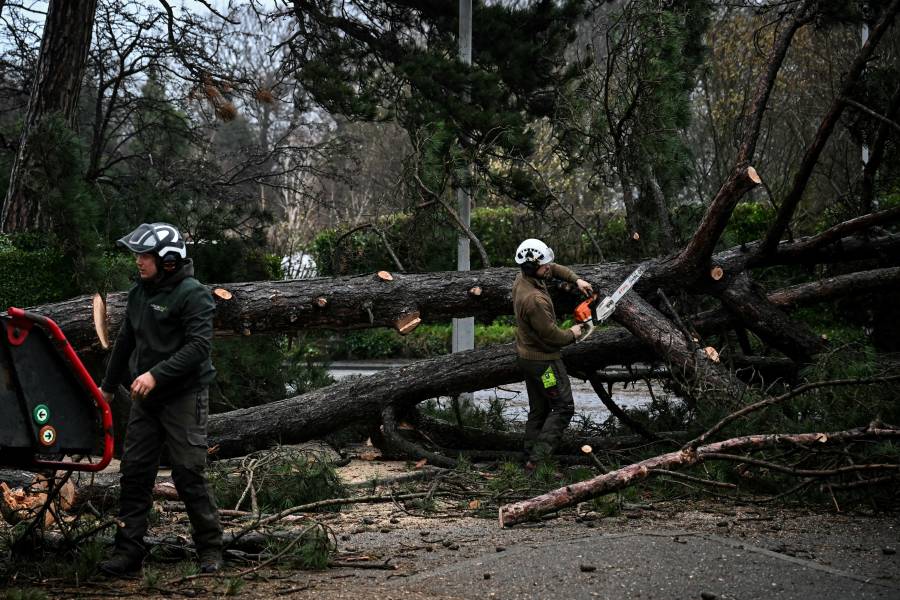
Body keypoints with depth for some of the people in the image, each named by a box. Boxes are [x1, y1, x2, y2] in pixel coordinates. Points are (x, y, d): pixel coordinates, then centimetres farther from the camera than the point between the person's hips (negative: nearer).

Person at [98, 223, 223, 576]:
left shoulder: (193, 294, -12)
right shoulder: (139, 292, 11)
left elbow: (198, 347, -20)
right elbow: (126, 341, 22)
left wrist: (157, 374, -25)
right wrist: (108, 386, 28)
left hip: (184, 397, -7)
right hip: (145, 397, 7)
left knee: (189, 473, -6)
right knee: (135, 470, 4)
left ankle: (210, 549, 6)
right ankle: (128, 550, 9)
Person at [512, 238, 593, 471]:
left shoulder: (523, 278, -2)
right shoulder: (534, 299, -31)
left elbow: (553, 269, 18)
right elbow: (552, 334, -23)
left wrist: (577, 280, 6)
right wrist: (572, 334, -3)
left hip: (526, 355, 10)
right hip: (543, 360, -10)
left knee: (539, 410, 15)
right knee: (563, 407, -5)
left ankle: (531, 456, 16)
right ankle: (538, 459, -12)